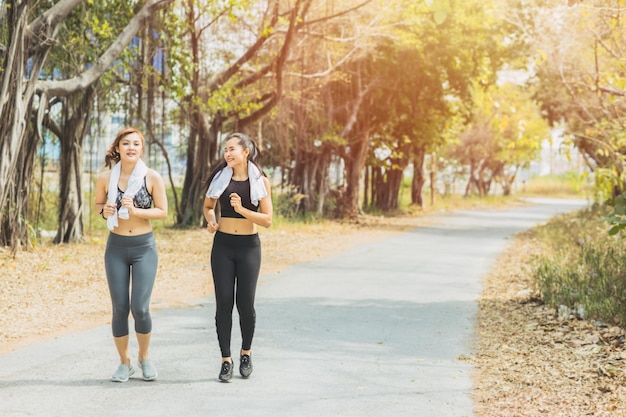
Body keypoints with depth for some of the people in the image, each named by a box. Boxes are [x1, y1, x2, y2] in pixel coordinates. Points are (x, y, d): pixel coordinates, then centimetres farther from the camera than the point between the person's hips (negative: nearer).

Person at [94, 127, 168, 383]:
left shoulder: (152, 177, -7)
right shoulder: (105, 178, -3)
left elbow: (163, 211, -3)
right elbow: (98, 203, 12)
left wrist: (135, 211, -18)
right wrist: (104, 211, -11)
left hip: (144, 247, -1)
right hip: (116, 247, 1)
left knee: (140, 308, -7)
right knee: (120, 309, 4)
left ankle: (144, 357, 20)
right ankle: (125, 363, 22)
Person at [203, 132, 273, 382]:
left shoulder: (260, 181, -1)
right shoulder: (221, 177, 4)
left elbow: (267, 220, -5)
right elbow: (208, 205, 17)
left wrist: (242, 209, -18)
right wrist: (211, 220, -4)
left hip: (248, 246, -1)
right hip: (222, 245, 1)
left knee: (245, 303, 1)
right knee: (223, 302, -2)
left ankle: (246, 352, 25)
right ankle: (226, 360, 7)